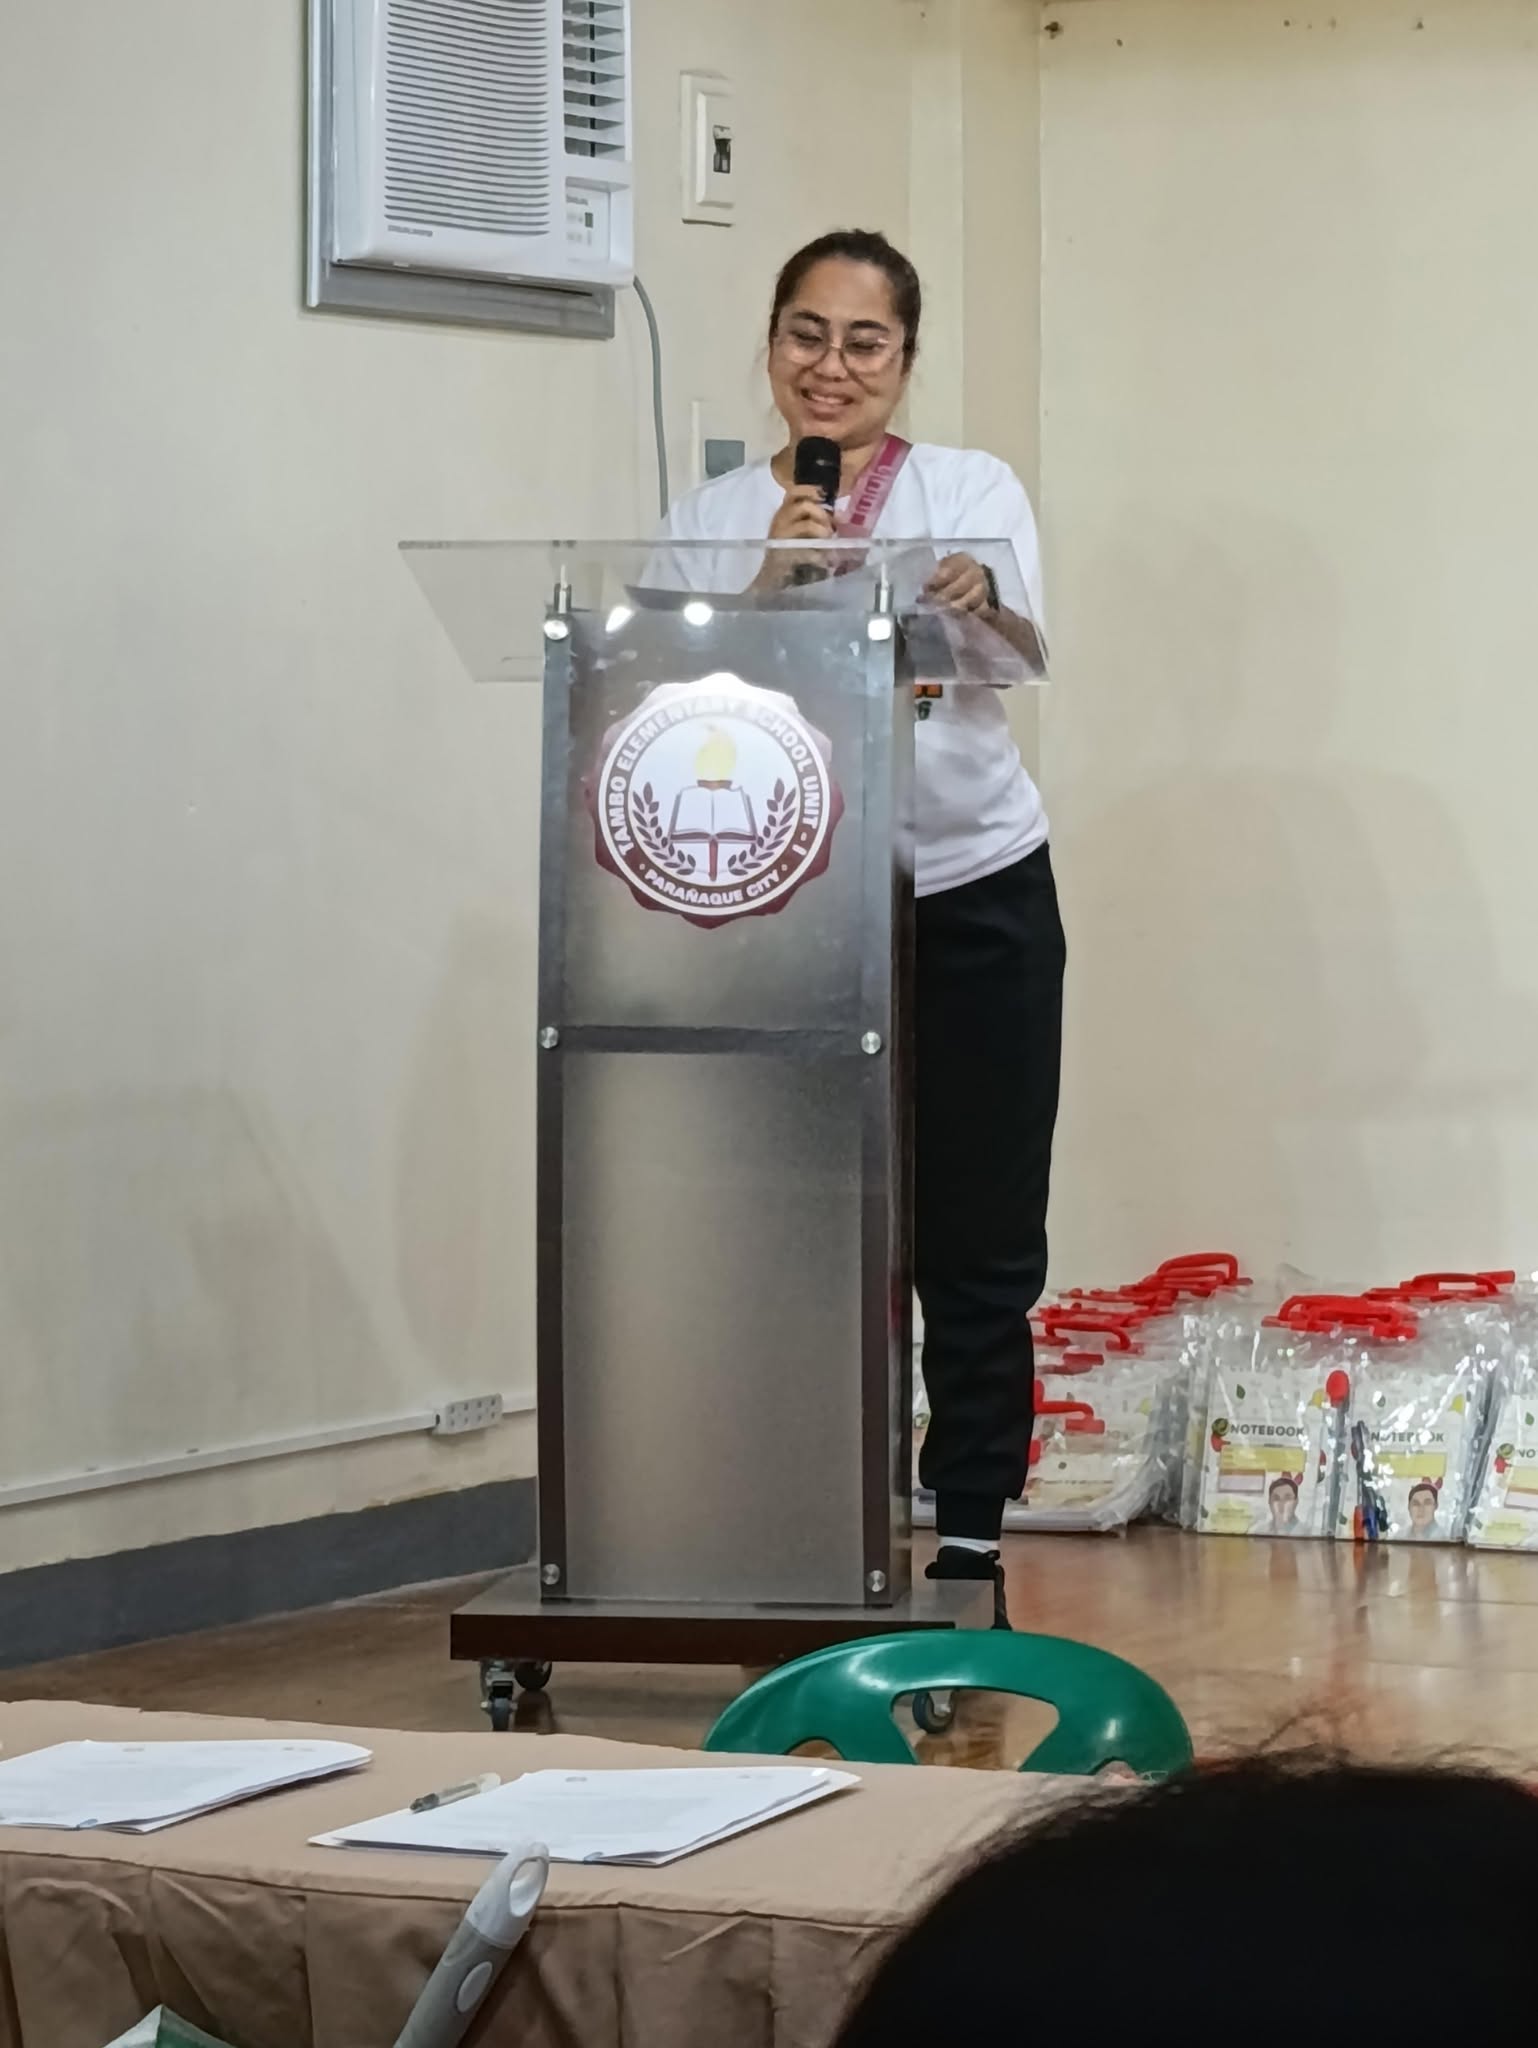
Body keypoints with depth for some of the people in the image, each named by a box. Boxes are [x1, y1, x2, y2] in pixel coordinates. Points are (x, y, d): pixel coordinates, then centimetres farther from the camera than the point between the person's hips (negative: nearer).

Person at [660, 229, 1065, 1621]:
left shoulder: (974, 491, 0)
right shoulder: (715, 518, 4)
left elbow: (1025, 652, -17)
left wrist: (980, 610, -41)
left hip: (975, 900, -1)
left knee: (979, 1246, 1)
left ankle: (971, 1547, 8)